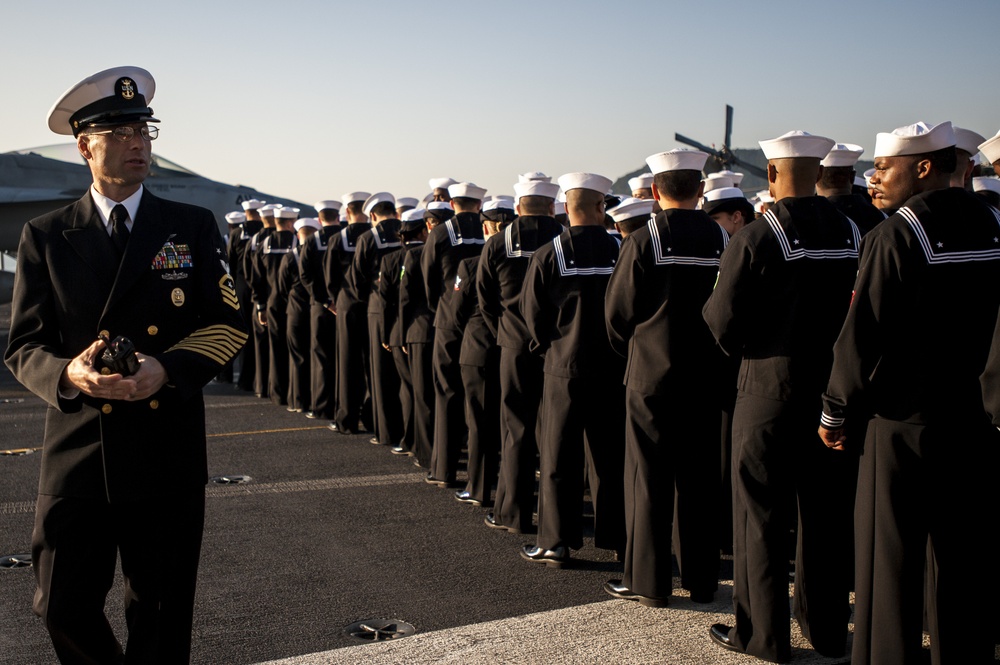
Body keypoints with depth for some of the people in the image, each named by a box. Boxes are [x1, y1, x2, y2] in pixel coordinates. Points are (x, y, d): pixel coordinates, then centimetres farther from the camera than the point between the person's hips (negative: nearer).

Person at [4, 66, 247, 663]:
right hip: (77, 450, 0)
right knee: (63, 607, 4)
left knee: (162, 616, 8)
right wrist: (68, 373, -20)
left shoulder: (194, 227, 6)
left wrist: (168, 368, -16)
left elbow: (230, 323, 2)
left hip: (167, 452, 0)